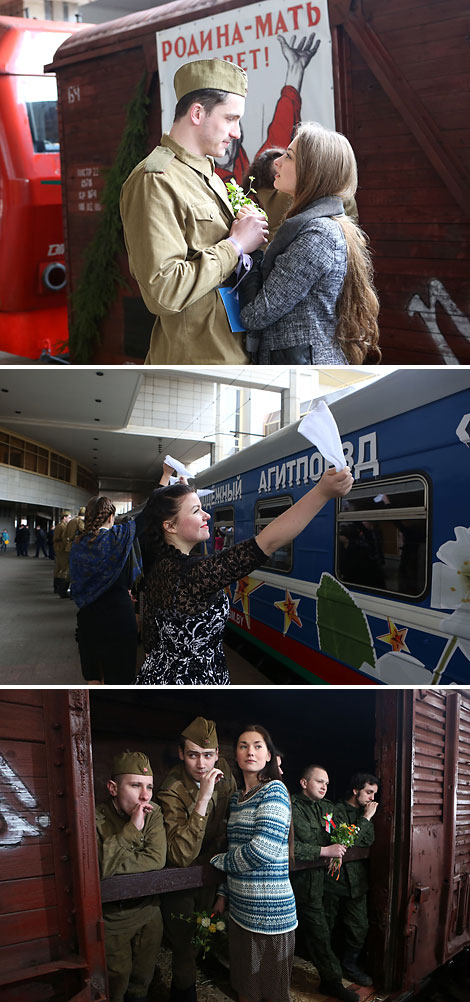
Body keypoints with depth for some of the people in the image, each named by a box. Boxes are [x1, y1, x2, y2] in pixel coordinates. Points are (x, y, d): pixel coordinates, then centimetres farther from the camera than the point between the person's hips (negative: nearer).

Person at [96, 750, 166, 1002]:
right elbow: (98, 867, -34)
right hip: (112, 920, -3)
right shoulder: (95, 820, -21)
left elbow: (157, 859, -19)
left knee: (142, 981, 20)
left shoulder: (153, 813, -9)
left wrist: (112, 864, -22)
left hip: (149, 913, 4)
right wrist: (132, 828, -34)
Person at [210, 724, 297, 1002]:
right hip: (240, 908, 7)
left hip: (268, 912, -7)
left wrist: (218, 860, -8)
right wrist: (224, 894, 13)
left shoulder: (274, 790, -14)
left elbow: (262, 850, -22)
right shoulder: (237, 798, 10)